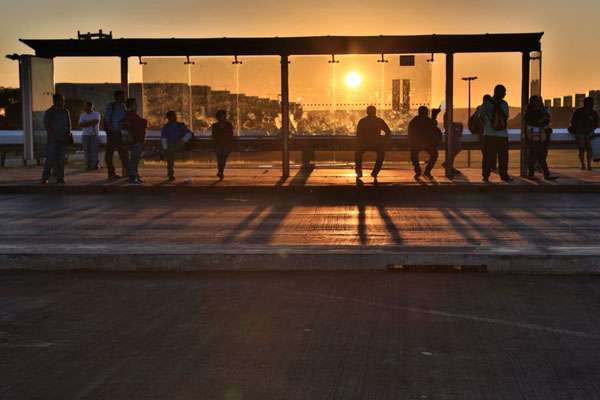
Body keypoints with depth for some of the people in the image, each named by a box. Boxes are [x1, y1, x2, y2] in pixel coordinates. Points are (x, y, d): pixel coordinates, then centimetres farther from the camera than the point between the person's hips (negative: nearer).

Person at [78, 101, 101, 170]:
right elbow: (80, 125, -1)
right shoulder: (82, 115, 12)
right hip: (85, 135, 3)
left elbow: (95, 122, -15)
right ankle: (89, 165, 1)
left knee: (94, 150, -7)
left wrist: (85, 124, -7)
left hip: (94, 135, -3)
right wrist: (91, 123, -10)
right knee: (87, 151, -2)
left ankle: (95, 165, -2)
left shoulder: (96, 114, 2)